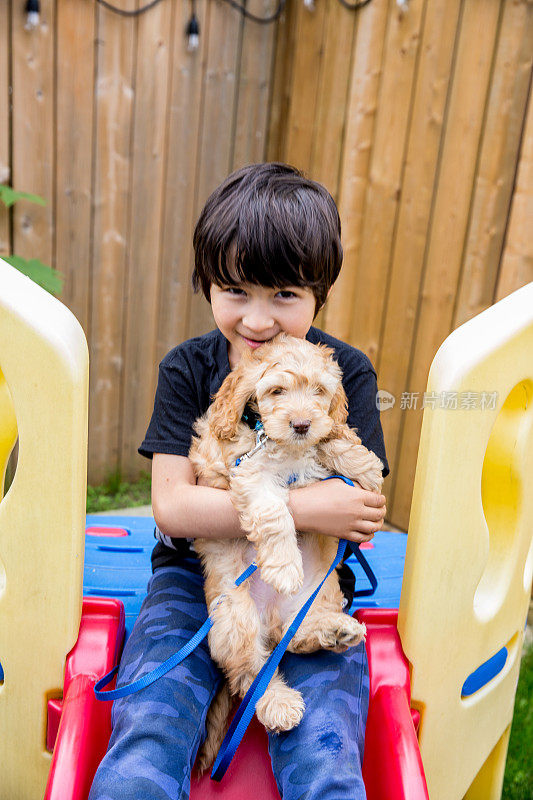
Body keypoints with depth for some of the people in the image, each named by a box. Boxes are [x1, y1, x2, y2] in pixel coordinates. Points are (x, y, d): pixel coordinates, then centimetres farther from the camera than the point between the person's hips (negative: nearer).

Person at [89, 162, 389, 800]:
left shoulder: (347, 373, -3)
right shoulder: (187, 370, -1)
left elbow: (359, 520, -8)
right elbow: (171, 507, -10)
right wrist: (298, 507, -22)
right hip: (194, 578, 1)